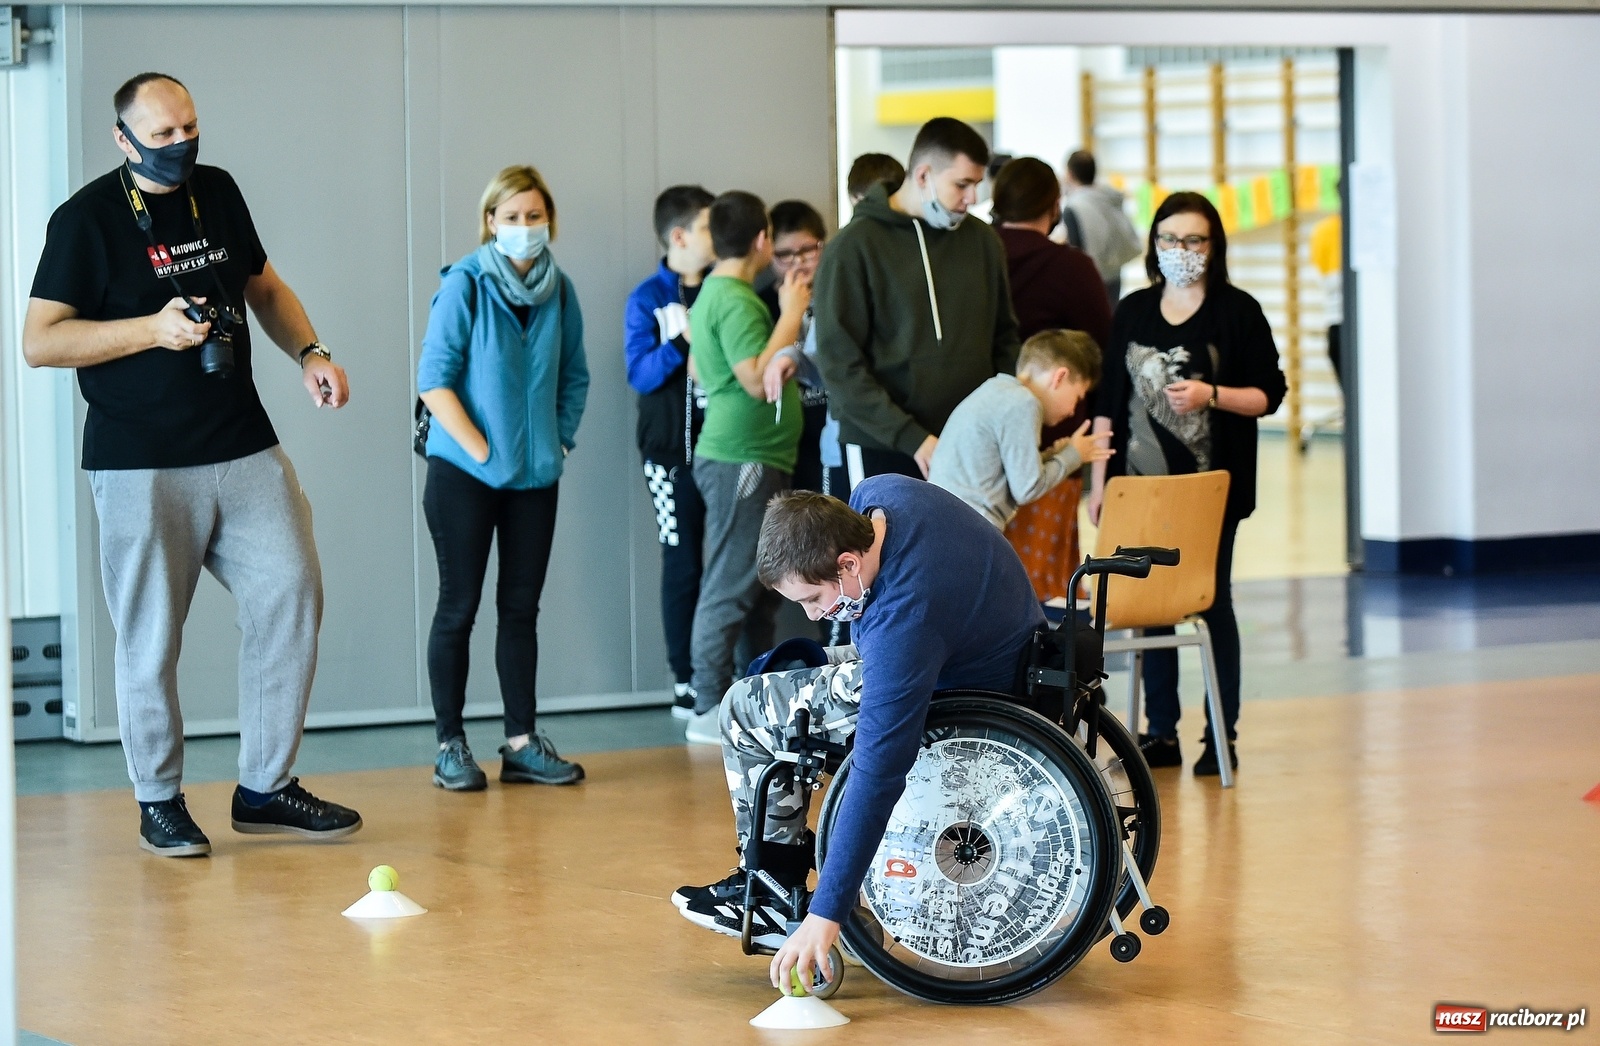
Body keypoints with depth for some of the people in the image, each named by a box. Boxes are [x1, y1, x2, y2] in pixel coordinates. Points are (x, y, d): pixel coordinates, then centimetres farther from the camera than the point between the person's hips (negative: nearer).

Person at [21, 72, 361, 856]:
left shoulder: (218, 193, 10)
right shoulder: (86, 219, -6)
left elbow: (264, 287, 23)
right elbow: (39, 341, -10)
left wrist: (308, 354, 5)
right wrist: (155, 328, -19)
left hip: (246, 451, 5)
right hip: (141, 467, -5)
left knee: (290, 598, 0)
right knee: (152, 635, 1)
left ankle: (265, 785, 11)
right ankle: (159, 801, 15)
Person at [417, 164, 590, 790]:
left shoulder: (558, 290, 6)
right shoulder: (465, 284, -9)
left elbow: (575, 376, 16)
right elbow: (434, 380, -12)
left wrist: (560, 441, 5)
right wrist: (483, 450, -14)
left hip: (536, 476, 5)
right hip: (465, 473, -5)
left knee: (522, 607, 8)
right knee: (459, 606, 1)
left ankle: (522, 742, 14)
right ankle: (450, 745, 7)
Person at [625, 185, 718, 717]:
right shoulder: (649, 300, 0)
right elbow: (640, 374, -8)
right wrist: (682, 340, -22)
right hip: (674, 451, -3)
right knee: (684, 563, 1)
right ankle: (686, 683, 8)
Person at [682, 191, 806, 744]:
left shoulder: (715, 293, 15)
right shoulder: (737, 300, -16)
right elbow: (757, 380, -24)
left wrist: (789, 314, 19)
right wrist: (791, 313, -17)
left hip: (756, 457, 11)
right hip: (741, 459, -11)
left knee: (763, 586, 15)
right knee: (730, 587, -8)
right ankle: (709, 709, -5)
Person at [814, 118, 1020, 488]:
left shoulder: (983, 241, 9)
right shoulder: (855, 248, -4)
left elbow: (1004, 340, 18)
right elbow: (839, 364, -9)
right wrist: (912, 438, -16)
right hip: (883, 452, -4)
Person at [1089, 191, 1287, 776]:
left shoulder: (1238, 310, -1)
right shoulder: (1132, 311, 10)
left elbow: (1269, 393, -2)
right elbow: (1108, 402, 11)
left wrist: (1211, 395, -19)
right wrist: (1100, 481, 7)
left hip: (1210, 486, -4)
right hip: (1141, 482, 4)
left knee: (1212, 601, 1)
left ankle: (1223, 735, 7)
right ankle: (1161, 734, 14)